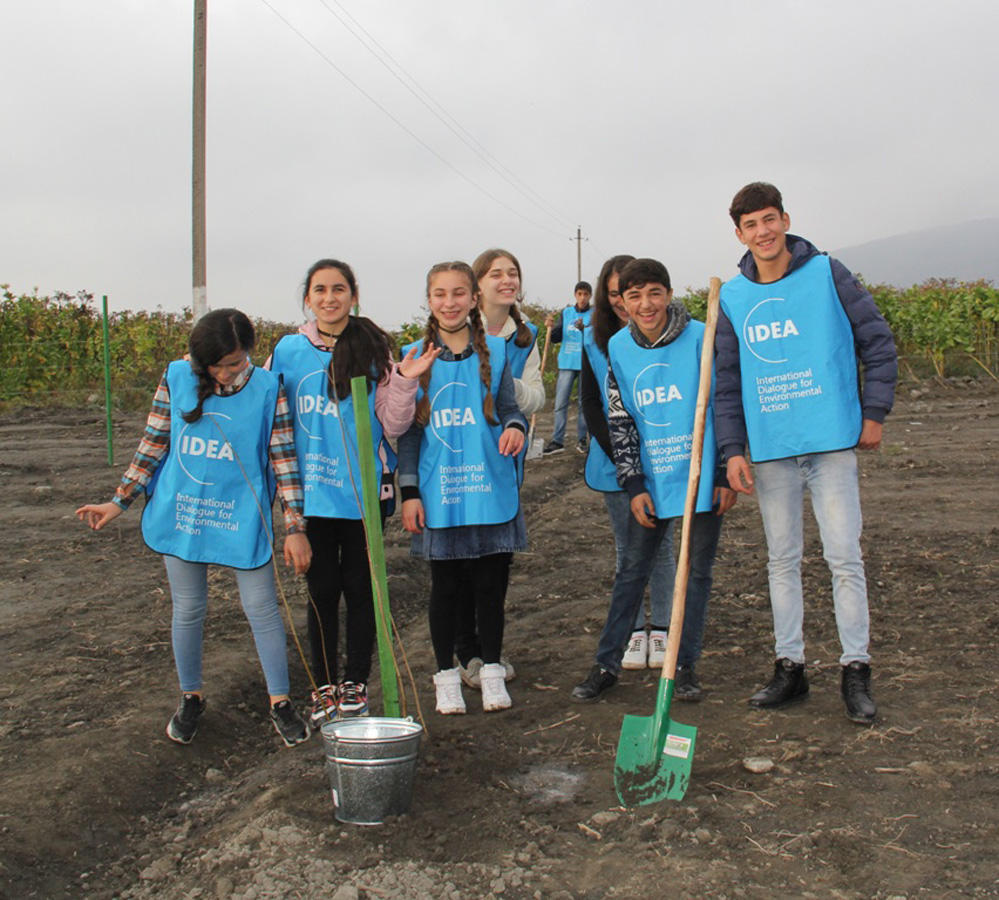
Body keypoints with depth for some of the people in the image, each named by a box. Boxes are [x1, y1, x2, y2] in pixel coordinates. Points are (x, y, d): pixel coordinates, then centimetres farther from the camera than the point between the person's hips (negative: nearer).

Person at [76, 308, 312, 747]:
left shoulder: (267, 388, -7)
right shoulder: (176, 378, -2)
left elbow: (283, 458, -5)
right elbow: (153, 444, 5)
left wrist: (295, 527, -8)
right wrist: (119, 500, 5)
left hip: (242, 518, -2)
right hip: (182, 514, 2)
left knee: (262, 608, 0)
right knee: (188, 610, 12)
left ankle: (280, 702, 16)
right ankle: (190, 698, 31)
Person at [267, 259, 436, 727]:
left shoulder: (375, 351, -1)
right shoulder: (288, 351, 3)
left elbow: (392, 426, -3)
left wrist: (404, 382, -17)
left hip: (364, 491, -1)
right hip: (311, 492, 1)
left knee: (359, 587, 8)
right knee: (321, 589, 9)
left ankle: (355, 682, 23)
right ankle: (324, 685, 22)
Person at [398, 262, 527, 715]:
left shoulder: (495, 351, 3)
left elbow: (508, 406, 6)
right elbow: (408, 429, 4)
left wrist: (515, 426, -19)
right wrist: (409, 491, 0)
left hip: (490, 489, 0)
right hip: (438, 492, 0)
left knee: (490, 583, 7)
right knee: (445, 586, 9)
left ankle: (491, 670, 24)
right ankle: (447, 675, 24)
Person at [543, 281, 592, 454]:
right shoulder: (566, 313, 9)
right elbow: (556, 338, 8)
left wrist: (584, 329, -32)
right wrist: (551, 328, -12)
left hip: (586, 364, -2)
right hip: (567, 363, 2)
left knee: (585, 403, 6)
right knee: (560, 403, -1)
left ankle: (582, 439, 15)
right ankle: (557, 440, 2)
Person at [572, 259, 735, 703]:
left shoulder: (700, 337, -9)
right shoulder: (618, 347, 0)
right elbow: (619, 420, 4)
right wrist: (634, 485, 0)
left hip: (702, 476, -2)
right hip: (651, 479, 2)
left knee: (698, 570, 8)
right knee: (632, 569, 7)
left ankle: (685, 665, 21)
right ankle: (606, 664, 18)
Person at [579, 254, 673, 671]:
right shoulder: (594, 339, 2)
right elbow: (590, 403, 1)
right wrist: (618, 455, -9)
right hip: (614, 463, 2)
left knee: (661, 546, 7)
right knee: (627, 549, 9)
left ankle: (660, 630, 19)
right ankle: (634, 632, 20)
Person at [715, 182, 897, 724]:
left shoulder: (827, 274, -2)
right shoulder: (732, 297, 6)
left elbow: (877, 341, 2)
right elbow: (727, 382, 8)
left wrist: (874, 413, -2)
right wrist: (732, 449, 1)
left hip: (832, 440, -3)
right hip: (770, 448, 3)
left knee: (844, 555, -1)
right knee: (782, 559, 10)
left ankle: (856, 670, 10)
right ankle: (790, 667, 21)